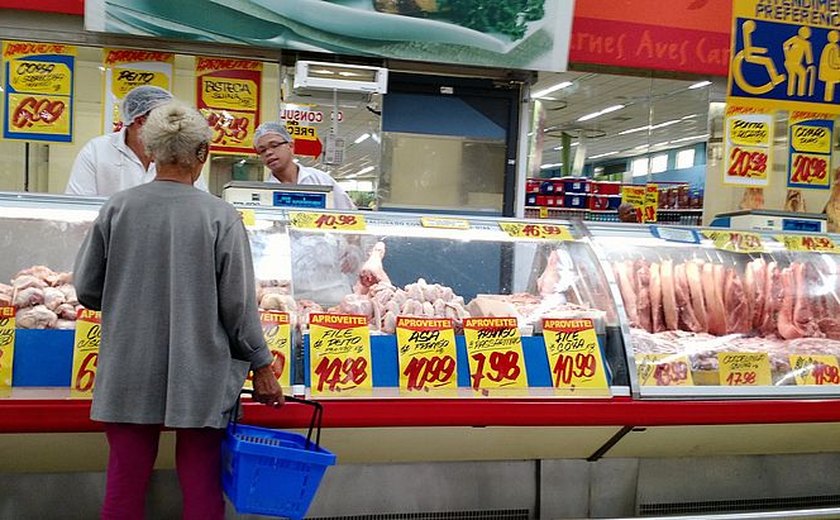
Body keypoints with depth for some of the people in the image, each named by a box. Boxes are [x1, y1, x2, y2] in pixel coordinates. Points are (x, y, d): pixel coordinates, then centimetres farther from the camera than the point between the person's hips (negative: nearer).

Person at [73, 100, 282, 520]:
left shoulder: (117, 209, -3)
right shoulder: (220, 217, -10)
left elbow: (86, 290, 4)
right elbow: (238, 302, -7)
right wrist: (261, 365, 5)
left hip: (128, 377, 2)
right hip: (199, 382, -2)